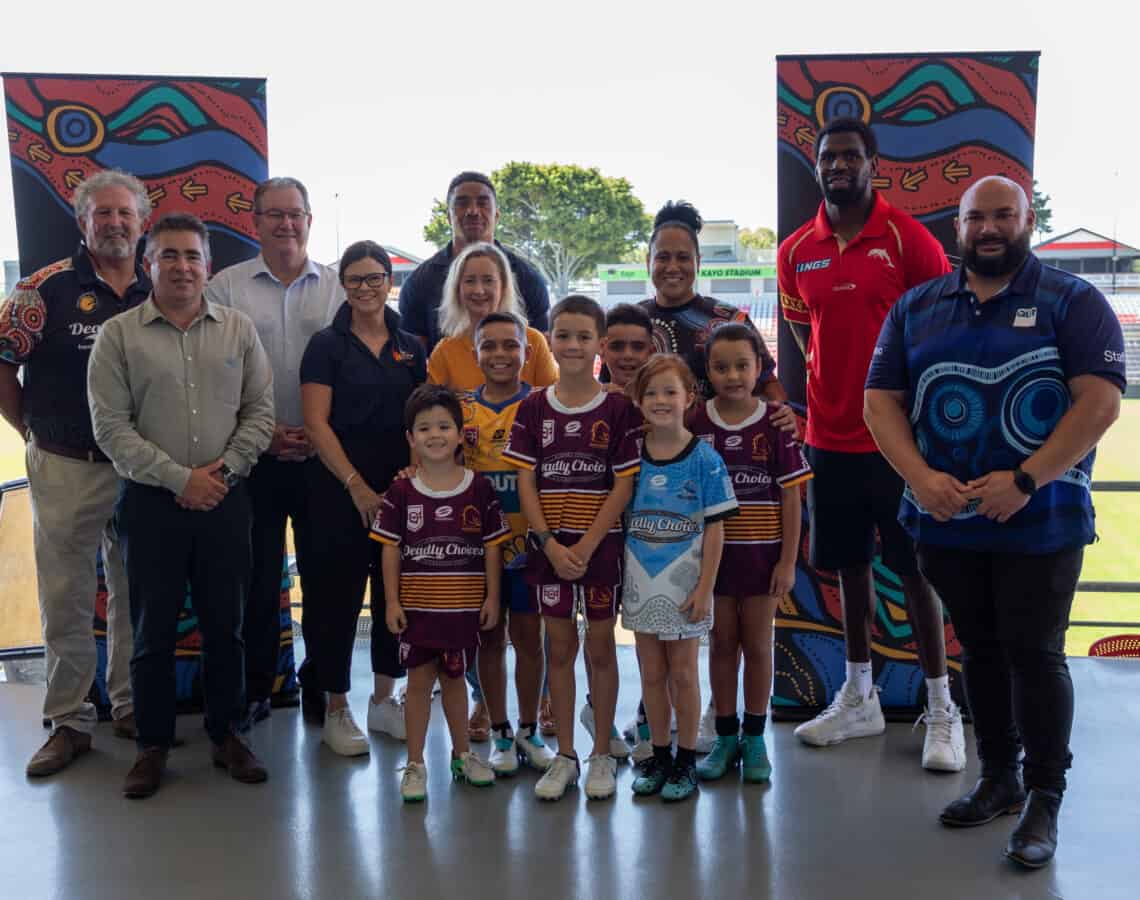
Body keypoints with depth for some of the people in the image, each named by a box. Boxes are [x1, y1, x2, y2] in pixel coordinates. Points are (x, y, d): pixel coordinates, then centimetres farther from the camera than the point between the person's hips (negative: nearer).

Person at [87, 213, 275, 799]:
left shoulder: (238, 329, 6)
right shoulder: (118, 335, -1)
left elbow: (259, 411, 5)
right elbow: (111, 427, -6)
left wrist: (224, 469, -8)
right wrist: (180, 478, -12)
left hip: (225, 500, 2)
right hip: (151, 502, -1)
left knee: (225, 624, 10)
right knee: (153, 629, 7)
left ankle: (225, 735, 26)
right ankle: (152, 744, 23)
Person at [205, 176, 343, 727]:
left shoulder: (337, 288, 7)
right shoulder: (225, 288, 3)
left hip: (323, 457, 1)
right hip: (253, 457, -1)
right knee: (258, 577, 7)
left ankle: (319, 686, 23)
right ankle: (255, 687, 23)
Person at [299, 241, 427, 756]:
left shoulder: (410, 347, 10)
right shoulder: (327, 345, -2)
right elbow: (316, 424, -8)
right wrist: (358, 486, -14)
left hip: (400, 490, 4)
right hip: (340, 493, -4)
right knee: (338, 597, 2)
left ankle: (384, 699, 26)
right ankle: (336, 709, 15)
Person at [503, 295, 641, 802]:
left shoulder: (618, 409, -3)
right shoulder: (533, 408, 2)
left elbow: (623, 485, -7)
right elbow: (526, 484, -1)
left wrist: (586, 545, -14)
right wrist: (551, 544, -11)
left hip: (601, 545, -2)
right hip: (550, 545, 2)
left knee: (600, 647, 7)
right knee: (560, 648, 10)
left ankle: (602, 755, 21)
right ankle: (564, 756, 22)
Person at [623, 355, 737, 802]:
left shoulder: (704, 458, -8)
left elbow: (714, 529, -8)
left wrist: (704, 589, -11)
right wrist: (620, 577, -1)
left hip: (682, 582, -3)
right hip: (641, 582, 3)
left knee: (682, 673, 8)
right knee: (651, 673, 13)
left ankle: (686, 761, 22)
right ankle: (659, 757, 27)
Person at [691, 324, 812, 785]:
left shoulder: (775, 424, -6)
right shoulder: (696, 423, -3)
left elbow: (791, 497, -4)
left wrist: (788, 561, -6)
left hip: (762, 552, -1)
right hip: (713, 551, 1)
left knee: (757, 644, 9)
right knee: (722, 643, 10)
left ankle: (755, 739, 23)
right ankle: (725, 738, 23)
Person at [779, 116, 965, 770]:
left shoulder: (909, 239, -6)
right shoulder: (796, 251, 5)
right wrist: (831, 392, 8)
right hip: (831, 437, 4)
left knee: (916, 569, 3)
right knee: (850, 565, 13)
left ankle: (942, 712, 16)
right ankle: (859, 699, 27)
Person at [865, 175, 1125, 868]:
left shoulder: (1072, 303, -1)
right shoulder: (916, 309, 9)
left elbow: (1101, 400, -11)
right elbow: (881, 400, 5)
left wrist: (1024, 481, -20)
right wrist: (921, 478, -11)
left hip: (1040, 522, -4)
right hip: (946, 522, 4)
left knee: (1035, 654, 0)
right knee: (980, 650, 15)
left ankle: (1045, 799, 16)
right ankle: (998, 779, 30)